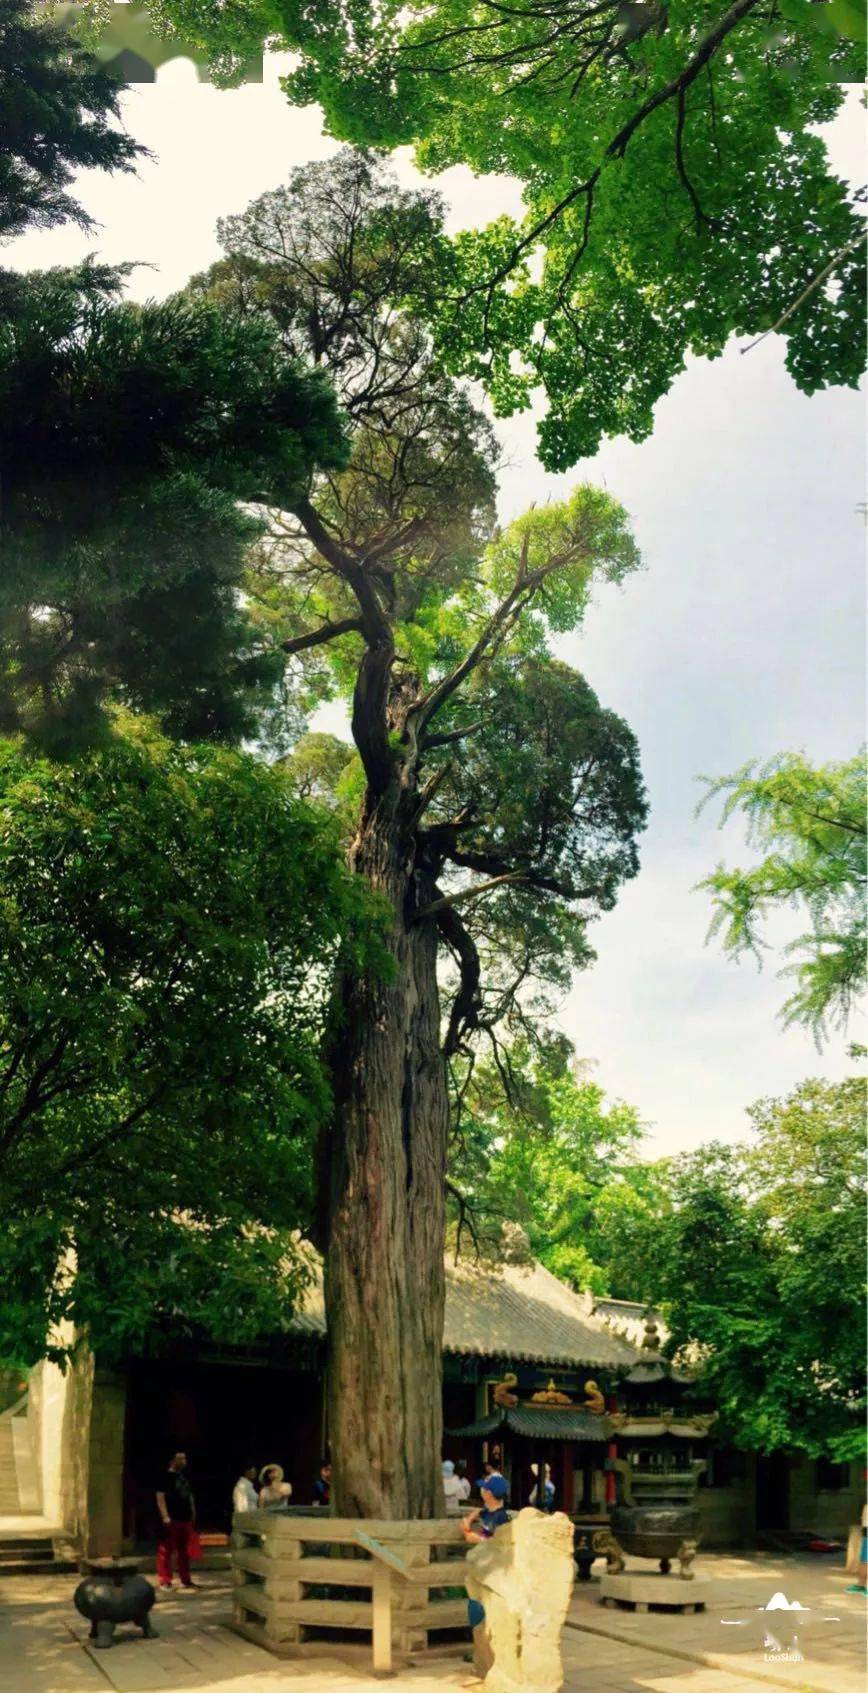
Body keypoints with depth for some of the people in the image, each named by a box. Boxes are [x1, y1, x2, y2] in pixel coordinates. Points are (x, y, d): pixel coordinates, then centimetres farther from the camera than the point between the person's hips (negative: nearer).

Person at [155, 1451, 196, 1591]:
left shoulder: (185, 1476, 16)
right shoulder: (167, 1476, -8)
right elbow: (160, 1496, -14)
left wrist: (193, 1513, 18)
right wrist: (165, 1516, -21)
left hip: (185, 1518, 8)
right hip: (171, 1520, -8)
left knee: (184, 1551, 13)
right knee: (166, 1550, -5)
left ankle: (185, 1580, 20)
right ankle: (164, 1581, -1)